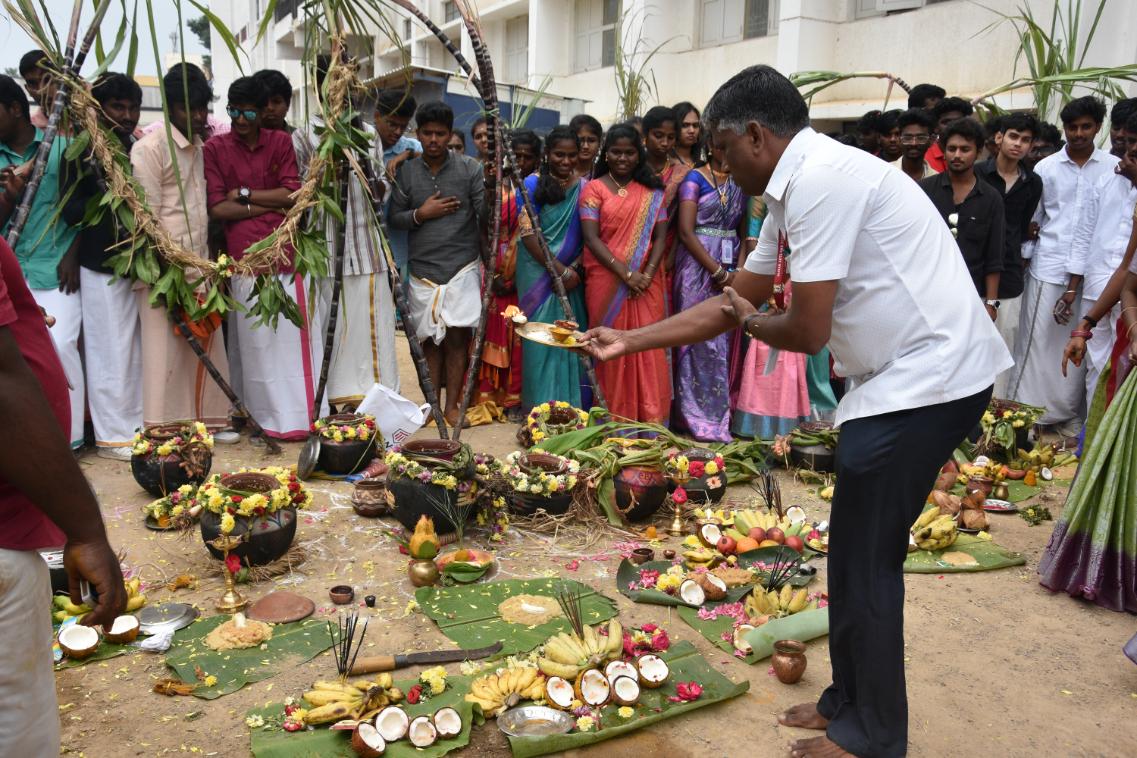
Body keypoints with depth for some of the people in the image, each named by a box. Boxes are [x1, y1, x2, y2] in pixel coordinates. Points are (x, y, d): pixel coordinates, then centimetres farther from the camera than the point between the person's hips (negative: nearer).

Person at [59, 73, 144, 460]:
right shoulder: (84, 152, -6)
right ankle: (112, 435, 7)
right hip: (102, 266, -5)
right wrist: (101, 191, -20)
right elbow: (69, 211, -9)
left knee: (136, 351, 11)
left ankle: (135, 426, 20)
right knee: (110, 351, -2)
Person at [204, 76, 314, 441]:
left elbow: (292, 193, 1)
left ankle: (304, 414, 13)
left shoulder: (281, 142, 11)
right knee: (256, 343, 1)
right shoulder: (215, 148, 5)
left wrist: (244, 194, -3)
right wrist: (270, 204, -6)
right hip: (245, 258, -2)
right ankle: (267, 418, 11)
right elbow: (217, 207, -3)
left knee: (295, 337, 4)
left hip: (287, 255, 2)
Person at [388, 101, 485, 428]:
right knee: (430, 338, 7)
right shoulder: (405, 171, 6)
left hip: (462, 266, -2)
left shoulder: (469, 168, -1)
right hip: (423, 269, 2)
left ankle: (452, 405, 9)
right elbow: (394, 218, 7)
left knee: (457, 337, -1)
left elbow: (486, 216, -5)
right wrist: (421, 214, -10)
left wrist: (490, 184, -21)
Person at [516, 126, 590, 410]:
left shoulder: (583, 187, 6)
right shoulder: (533, 184, -3)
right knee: (541, 340, -1)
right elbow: (527, 233, -10)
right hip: (539, 275, -3)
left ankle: (572, 407, 16)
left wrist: (575, 269, -12)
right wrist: (560, 270, -14)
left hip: (573, 277, 3)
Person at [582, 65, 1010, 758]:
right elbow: (733, 302, 19)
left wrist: (748, 320, 2)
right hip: (904, 381, 10)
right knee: (858, 554, 16)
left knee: (867, 563, 1)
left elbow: (808, 332, -20)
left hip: (928, 378, -10)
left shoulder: (819, 180, -19)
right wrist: (628, 341, 19)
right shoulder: (797, 188, 14)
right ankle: (850, 702, 32)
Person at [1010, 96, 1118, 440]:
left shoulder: (1113, 168, 3)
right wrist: (1021, 264, 3)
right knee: (1037, 341, 2)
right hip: (1049, 269, 0)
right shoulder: (1046, 167, 5)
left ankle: (1069, 416, 14)